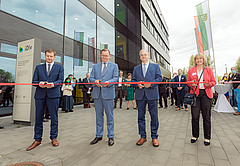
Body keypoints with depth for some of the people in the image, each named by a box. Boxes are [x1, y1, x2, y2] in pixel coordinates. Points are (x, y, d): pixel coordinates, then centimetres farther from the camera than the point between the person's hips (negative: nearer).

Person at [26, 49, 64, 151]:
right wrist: (39, 83, -14)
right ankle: (37, 140, 20)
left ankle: (54, 138, 18)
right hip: (40, 95, 2)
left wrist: (53, 84, -21)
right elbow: (34, 81, 9)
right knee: (38, 118, 7)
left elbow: (61, 80, -1)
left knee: (54, 117, 4)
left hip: (53, 94, -2)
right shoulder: (38, 67, 17)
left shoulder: (59, 67, 11)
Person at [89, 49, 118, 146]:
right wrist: (95, 81, -13)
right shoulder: (95, 66, 17)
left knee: (109, 115, 3)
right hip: (97, 93, 4)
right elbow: (91, 78, 10)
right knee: (99, 115, 12)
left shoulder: (114, 66, 8)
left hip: (108, 93, -3)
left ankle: (110, 136, 18)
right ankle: (99, 135, 27)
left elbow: (115, 78, -3)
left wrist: (108, 82, -23)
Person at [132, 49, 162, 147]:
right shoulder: (136, 68, 17)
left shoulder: (155, 66, 11)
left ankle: (154, 137, 19)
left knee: (154, 116, 4)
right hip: (140, 95, 2)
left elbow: (159, 78, 1)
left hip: (152, 94, -2)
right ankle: (143, 136, 22)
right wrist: (137, 84, -9)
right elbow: (133, 80, 12)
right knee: (141, 116, 7)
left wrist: (151, 83, -15)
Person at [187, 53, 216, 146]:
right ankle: (195, 135, 19)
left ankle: (207, 137, 19)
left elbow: (213, 81, 9)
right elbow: (188, 81, 12)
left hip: (206, 94, 0)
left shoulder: (208, 69, 9)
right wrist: (191, 84, -10)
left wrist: (209, 84, -12)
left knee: (206, 117, 4)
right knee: (195, 116, 2)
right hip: (195, 94, 0)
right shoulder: (191, 70, 10)